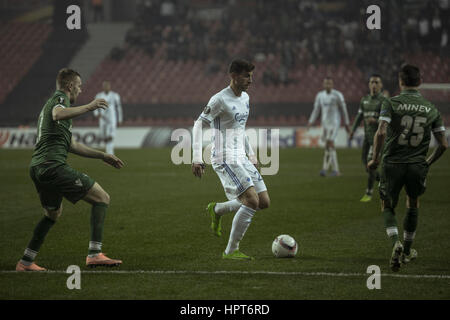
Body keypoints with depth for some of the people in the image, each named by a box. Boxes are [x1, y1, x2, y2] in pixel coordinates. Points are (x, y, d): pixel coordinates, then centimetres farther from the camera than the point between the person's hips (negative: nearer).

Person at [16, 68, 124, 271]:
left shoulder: (52, 102, 30)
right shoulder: (60, 98, 0)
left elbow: (72, 145, 34)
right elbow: (58, 114, -28)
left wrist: (103, 156, 34)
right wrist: (88, 107, -27)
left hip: (37, 168, 10)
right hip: (53, 165, -10)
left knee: (53, 213, 29)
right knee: (102, 198, -6)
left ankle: (25, 262, 27)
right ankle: (94, 254, -17)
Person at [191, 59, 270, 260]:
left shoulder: (245, 98, 14)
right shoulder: (220, 99, -13)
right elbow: (199, 125, -12)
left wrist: (251, 155, 24)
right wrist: (197, 159, -19)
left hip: (241, 159, 9)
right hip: (225, 160, -9)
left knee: (264, 202, 3)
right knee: (252, 200, -19)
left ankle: (217, 210, 23)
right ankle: (231, 251, -9)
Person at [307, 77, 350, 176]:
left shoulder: (337, 95, -7)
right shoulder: (320, 95, 8)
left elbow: (343, 110, -1)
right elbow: (316, 110, 10)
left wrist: (347, 124, 2)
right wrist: (310, 122, -3)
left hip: (334, 122, -6)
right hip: (325, 123, 6)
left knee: (329, 143, -19)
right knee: (331, 146, 7)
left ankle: (325, 169, -21)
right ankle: (336, 170, 16)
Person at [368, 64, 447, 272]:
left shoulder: (391, 103, -5)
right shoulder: (431, 109, 5)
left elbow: (381, 133, -18)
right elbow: (443, 144, 4)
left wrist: (375, 159, -5)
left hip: (392, 163, -2)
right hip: (417, 166, 2)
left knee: (387, 208, 14)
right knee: (413, 206, 26)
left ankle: (396, 243, -13)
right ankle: (407, 251, 34)